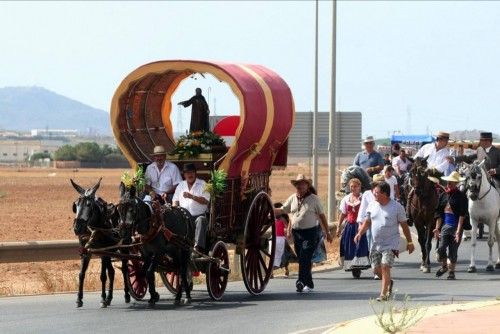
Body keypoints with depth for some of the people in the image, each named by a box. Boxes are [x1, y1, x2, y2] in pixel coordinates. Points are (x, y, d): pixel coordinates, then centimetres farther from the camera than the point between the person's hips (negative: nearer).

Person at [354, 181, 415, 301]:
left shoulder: (397, 207, -6)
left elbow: (404, 225, 0)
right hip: (376, 244, 5)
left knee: (385, 267, -16)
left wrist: (409, 242, 2)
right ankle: (389, 282, 36)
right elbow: (367, 222, 14)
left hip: (390, 244, -5)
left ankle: (383, 294, -13)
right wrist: (360, 233, -4)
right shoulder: (372, 206, 6)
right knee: (376, 268, 6)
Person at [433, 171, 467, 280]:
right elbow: (439, 213, 11)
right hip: (445, 225, 3)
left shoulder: (461, 196, -6)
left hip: (455, 226, -3)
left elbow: (462, 215, -10)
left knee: (453, 251, 3)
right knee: (441, 248, -9)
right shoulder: (443, 195, 8)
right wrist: (437, 228, 4)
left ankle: (451, 271, 18)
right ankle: (444, 266, 16)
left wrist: (458, 230, -17)